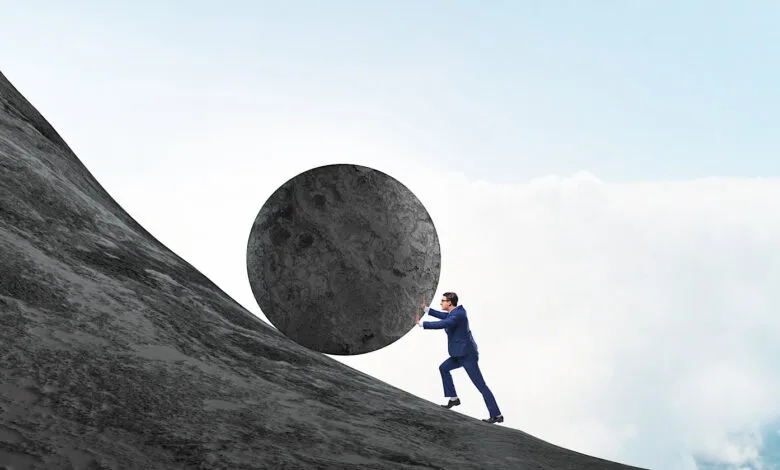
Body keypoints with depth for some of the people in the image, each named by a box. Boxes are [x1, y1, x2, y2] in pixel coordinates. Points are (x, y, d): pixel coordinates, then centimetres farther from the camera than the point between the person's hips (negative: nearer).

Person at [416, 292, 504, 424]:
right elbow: (443, 316, 25)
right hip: (463, 353, 10)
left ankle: (496, 415, -4)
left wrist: (421, 324, -22)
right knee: (443, 368, 21)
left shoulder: (458, 315, -21)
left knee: (480, 385, -7)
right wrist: (425, 308, 21)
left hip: (467, 355, -10)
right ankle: (453, 398, 25)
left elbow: (441, 324, -33)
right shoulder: (459, 309, 9)